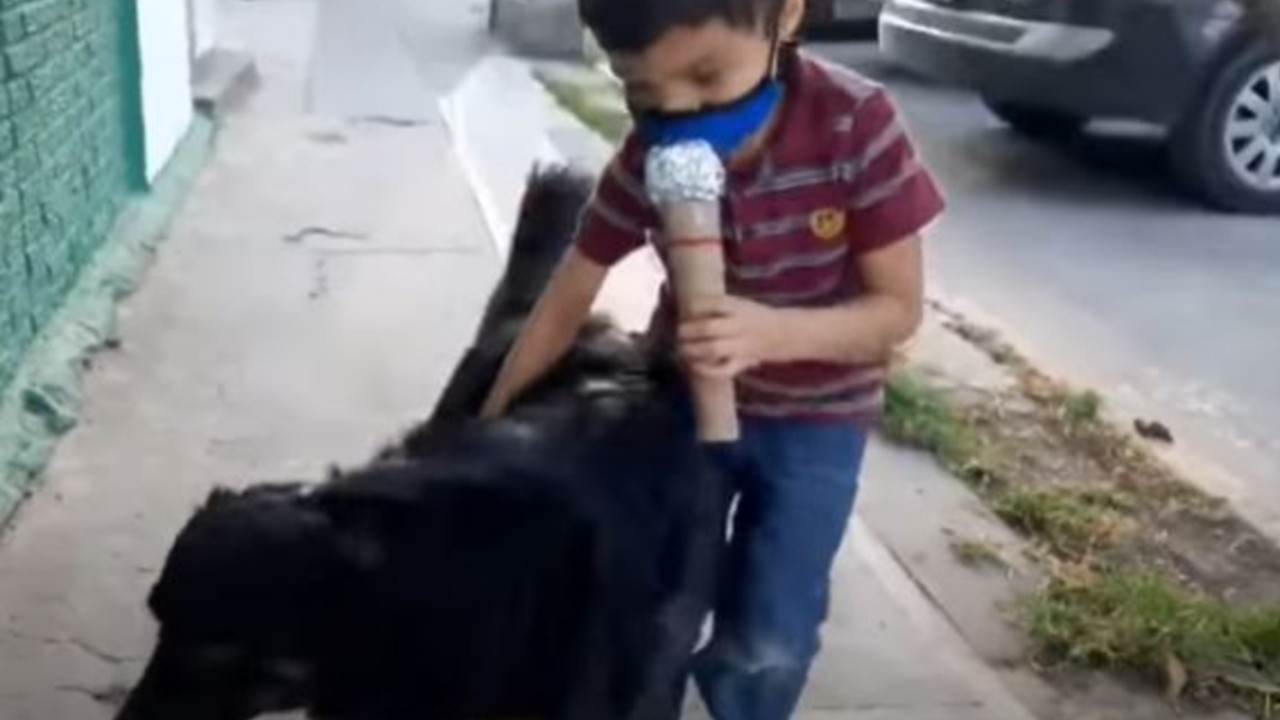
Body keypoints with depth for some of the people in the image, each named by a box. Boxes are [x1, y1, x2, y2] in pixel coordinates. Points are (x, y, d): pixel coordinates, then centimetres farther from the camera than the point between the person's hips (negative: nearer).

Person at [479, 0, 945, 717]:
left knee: (767, 643, -1)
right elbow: (567, 302, -9)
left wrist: (770, 333, -38)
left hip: (815, 418, -2)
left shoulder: (859, 125, -26)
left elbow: (899, 307, -21)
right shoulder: (649, 157, -19)